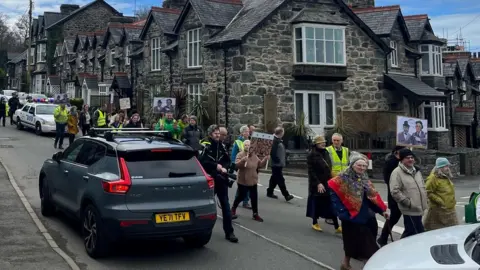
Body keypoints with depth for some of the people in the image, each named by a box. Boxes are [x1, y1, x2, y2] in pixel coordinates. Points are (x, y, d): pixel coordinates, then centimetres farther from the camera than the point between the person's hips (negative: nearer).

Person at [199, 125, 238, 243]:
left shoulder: (222, 146, 9)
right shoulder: (206, 146, -8)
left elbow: (227, 160, 15)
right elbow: (202, 161, -17)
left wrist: (224, 167, -5)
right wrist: (216, 166, -17)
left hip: (222, 179, 4)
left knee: (225, 205, 0)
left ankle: (229, 232, 2)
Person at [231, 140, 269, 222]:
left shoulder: (254, 155, 7)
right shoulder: (240, 155, -10)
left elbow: (260, 164, 11)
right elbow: (237, 165, -23)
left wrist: (265, 159, -4)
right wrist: (243, 160, -39)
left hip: (253, 181, 5)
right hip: (243, 181, -5)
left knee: (254, 198, 4)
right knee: (241, 196, 5)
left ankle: (255, 214, 11)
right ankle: (233, 209, 30)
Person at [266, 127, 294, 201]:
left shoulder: (280, 141, 16)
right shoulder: (274, 141, -16)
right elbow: (272, 152, -23)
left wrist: (284, 160, 14)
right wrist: (277, 160, -19)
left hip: (280, 164, 10)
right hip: (276, 164, -10)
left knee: (274, 179, 17)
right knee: (280, 180, -9)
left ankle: (270, 192, 27)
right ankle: (286, 195, -10)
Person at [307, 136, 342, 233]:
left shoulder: (326, 153, 10)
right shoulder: (312, 155, -11)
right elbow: (311, 171, -16)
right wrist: (318, 183, -21)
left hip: (328, 183, 6)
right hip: (317, 184, -6)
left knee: (332, 205, 1)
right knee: (317, 203, 7)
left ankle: (337, 227, 1)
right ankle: (315, 223, 26)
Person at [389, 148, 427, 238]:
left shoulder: (416, 171, 16)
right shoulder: (397, 173, -11)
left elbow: (422, 187, 26)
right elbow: (395, 191, -18)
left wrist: (424, 200, 14)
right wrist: (408, 202, -19)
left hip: (419, 209, 8)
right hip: (410, 210, -8)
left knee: (410, 232, 16)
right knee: (419, 233, -9)